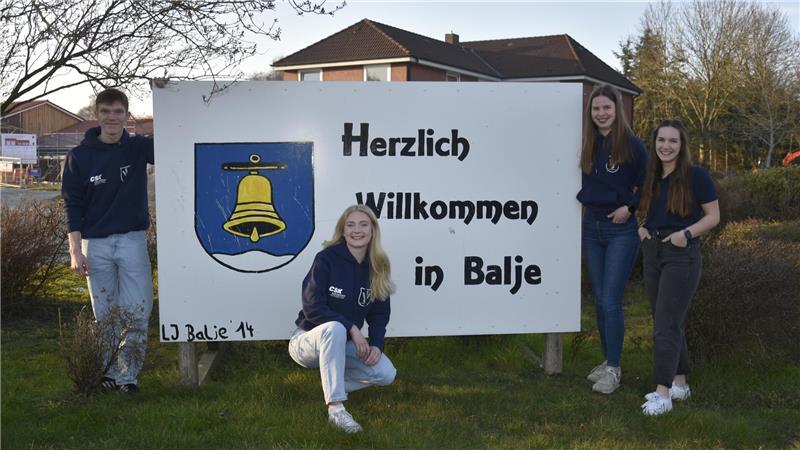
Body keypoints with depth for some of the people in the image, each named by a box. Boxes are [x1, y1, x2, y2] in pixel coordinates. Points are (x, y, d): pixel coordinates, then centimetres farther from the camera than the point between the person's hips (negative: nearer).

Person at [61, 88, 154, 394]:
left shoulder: (139, 148, 2)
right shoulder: (80, 156, 0)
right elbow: (73, 205, 1)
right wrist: (75, 250, -6)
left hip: (133, 239, 0)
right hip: (95, 244, 0)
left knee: (138, 311, -4)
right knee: (105, 314, 6)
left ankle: (127, 374, 5)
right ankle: (106, 371, 17)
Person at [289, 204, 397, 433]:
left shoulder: (377, 268, 1)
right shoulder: (327, 259, -15)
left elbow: (379, 313, 4)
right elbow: (312, 308, -20)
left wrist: (376, 345, -14)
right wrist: (352, 328, -26)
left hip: (342, 345, 5)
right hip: (307, 340, -5)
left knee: (386, 374, -15)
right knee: (334, 328, -39)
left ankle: (331, 382, 10)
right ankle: (336, 409, -39)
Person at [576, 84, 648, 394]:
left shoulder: (632, 145, -8)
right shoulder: (587, 145, 7)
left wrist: (629, 207, -15)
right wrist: (586, 200, 3)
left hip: (621, 230, -6)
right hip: (591, 226, 6)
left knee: (610, 301, -9)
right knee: (600, 300, 10)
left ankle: (613, 369, -2)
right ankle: (608, 360, 21)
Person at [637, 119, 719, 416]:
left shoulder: (696, 176, -7)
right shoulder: (651, 177, 9)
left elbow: (713, 216, -5)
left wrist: (687, 233, -19)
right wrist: (641, 228, 4)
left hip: (682, 255, -6)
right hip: (652, 253, 7)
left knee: (666, 325, -10)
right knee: (668, 324, 13)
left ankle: (663, 394, -8)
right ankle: (680, 384, 25)